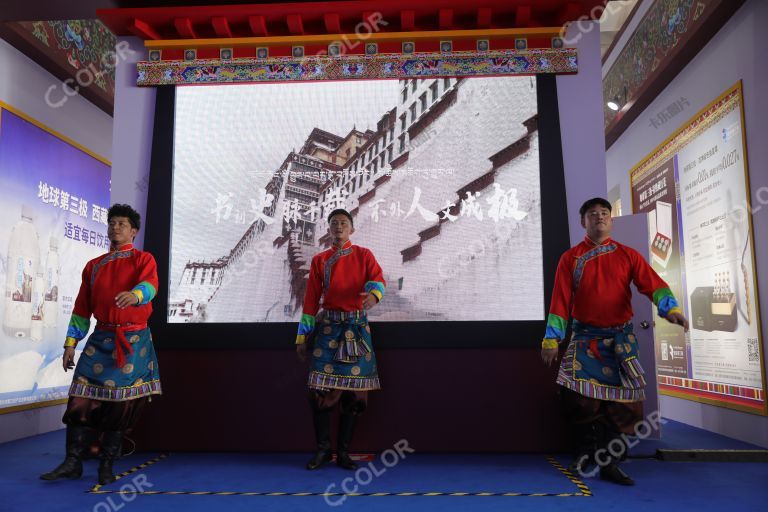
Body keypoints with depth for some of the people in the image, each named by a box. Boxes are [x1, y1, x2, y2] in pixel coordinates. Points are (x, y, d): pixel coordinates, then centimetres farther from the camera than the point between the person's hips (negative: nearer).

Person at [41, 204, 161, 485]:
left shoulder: (143, 259, 3)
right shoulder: (93, 266, 14)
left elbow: (150, 284, -20)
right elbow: (82, 308, 15)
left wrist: (135, 294, -43)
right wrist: (71, 343, 8)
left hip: (134, 341, -3)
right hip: (101, 339, 3)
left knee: (122, 404, 2)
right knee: (83, 399, -4)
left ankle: (107, 466, 15)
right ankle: (73, 462, 9)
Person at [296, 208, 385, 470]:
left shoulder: (363, 255, 7)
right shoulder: (319, 260, 10)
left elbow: (378, 278, -11)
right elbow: (311, 299, 8)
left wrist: (373, 294, -36)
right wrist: (302, 336, 3)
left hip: (357, 327, 0)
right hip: (327, 327, 1)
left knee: (353, 390, 1)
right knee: (321, 389, -6)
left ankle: (343, 451, 13)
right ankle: (323, 449, 10)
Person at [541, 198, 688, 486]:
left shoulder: (627, 255, 5)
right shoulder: (570, 258, 3)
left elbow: (653, 283, -9)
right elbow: (560, 300, -1)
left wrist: (670, 308, -29)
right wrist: (552, 339, -8)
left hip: (620, 337, 1)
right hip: (585, 337, -1)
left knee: (620, 400, -1)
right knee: (577, 396, -10)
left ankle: (609, 462, 13)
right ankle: (586, 451, 14)